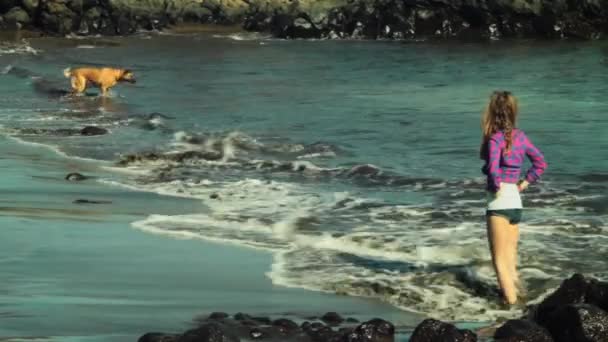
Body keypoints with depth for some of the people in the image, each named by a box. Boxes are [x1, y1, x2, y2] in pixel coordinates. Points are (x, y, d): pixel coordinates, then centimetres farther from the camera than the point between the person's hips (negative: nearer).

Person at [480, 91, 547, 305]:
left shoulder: (495, 138, -14)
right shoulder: (520, 137, 6)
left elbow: (493, 168, -29)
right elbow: (541, 164, 12)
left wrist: (496, 186, -13)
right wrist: (524, 183, 10)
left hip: (499, 201, -7)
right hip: (516, 202, 7)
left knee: (500, 259, 0)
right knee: (510, 256, 17)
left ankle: (510, 299, -5)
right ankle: (514, 293, 21)